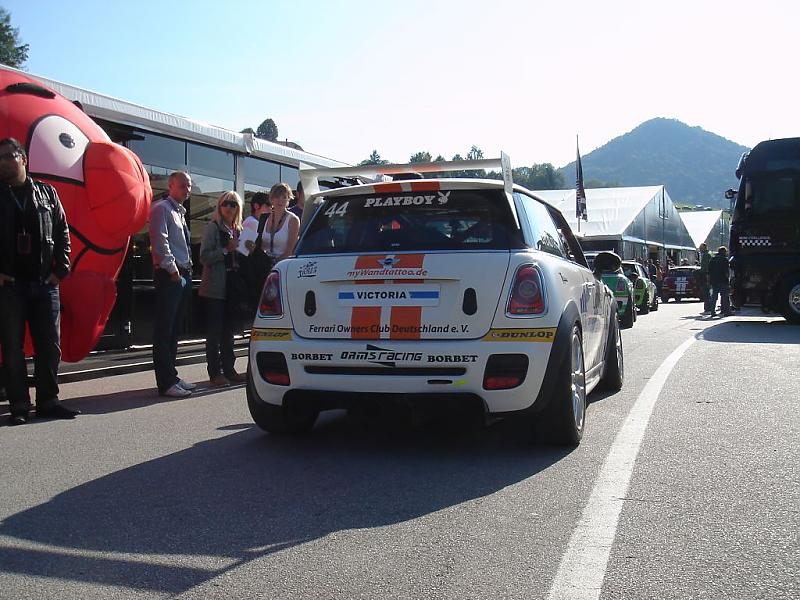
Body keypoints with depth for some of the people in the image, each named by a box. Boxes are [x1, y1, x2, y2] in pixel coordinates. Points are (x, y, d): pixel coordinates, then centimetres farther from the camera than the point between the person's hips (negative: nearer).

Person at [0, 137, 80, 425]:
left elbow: (63, 233, 10)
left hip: (45, 283, 2)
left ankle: (48, 401, 15)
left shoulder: (47, 193, 10)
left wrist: (60, 270, 2)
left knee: (50, 346, 5)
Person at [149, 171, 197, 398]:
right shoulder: (161, 208, -6)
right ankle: (166, 383, -7)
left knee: (175, 328, 13)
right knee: (164, 329, -7)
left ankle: (171, 376, 21)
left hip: (183, 274, 9)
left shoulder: (180, 212, 21)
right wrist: (172, 269, -17)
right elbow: (160, 241, -16)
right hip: (169, 275, -9)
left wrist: (187, 270, 13)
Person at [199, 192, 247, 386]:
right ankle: (215, 372, 2)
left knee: (229, 330, 11)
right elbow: (204, 257, -12)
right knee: (214, 332, -2)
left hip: (231, 287, 7)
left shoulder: (238, 230, 15)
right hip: (215, 288, -6)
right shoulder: (213, 227, -4)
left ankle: (228, 370, 17)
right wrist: (226, 250, -18)